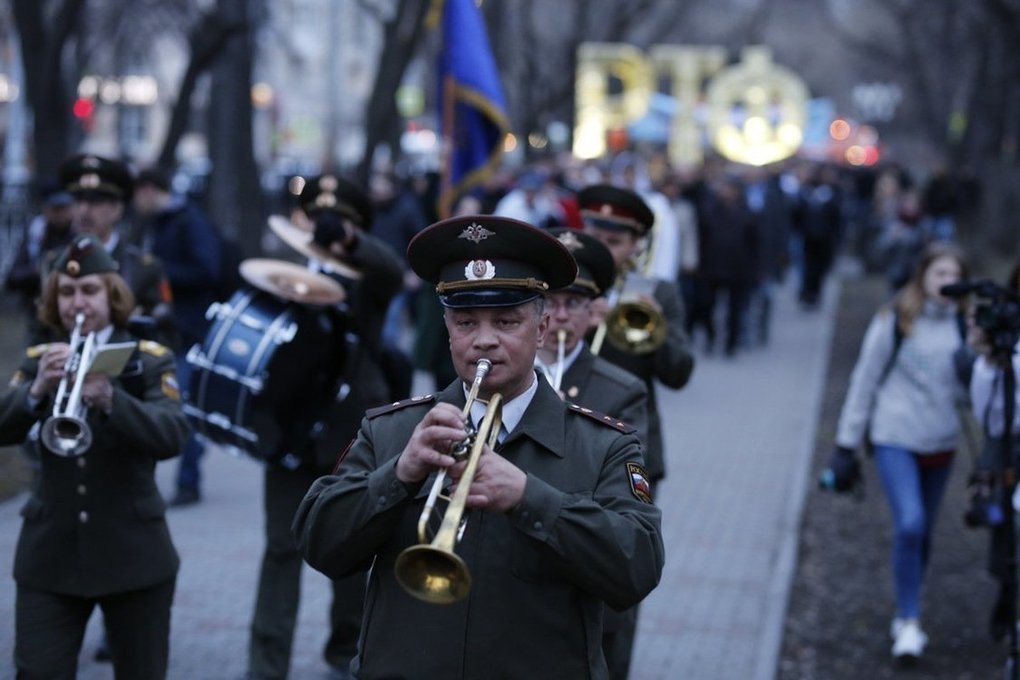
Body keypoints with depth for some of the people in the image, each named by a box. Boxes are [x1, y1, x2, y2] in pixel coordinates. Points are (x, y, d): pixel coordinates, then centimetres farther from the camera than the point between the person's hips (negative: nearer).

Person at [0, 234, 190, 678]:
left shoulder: (150, 361, -2)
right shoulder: (38, 360, 6)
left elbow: (172, 436, -18)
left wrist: (110, 400, -35)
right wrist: (38, 389, -28)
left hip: (133, 555, -1)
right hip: (50, 556, 1)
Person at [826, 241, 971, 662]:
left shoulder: (963, 324, 4)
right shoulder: (895, 320, -7)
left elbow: (968, 387, 14)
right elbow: (865, 380, -2)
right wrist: (847, 443, -1)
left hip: (941, 444, 4)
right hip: (896, 439, -4)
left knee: (922, 533, 12)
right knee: (910, 524, -18)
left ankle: (906, 616, 29)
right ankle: (909, 621, -5)